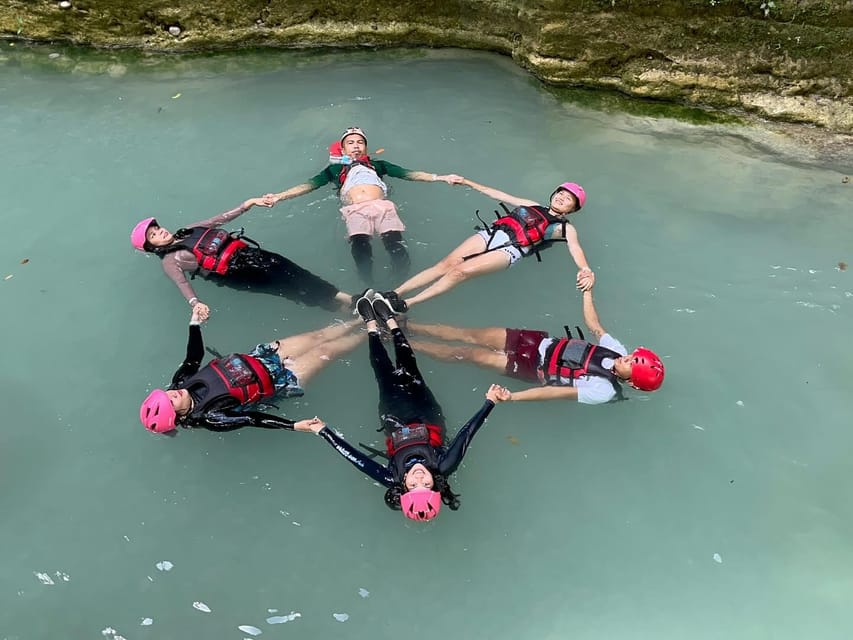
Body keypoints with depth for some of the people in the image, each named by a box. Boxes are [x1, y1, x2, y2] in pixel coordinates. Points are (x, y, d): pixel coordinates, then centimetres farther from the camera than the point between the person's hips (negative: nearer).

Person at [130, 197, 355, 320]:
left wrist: (250, 203, 16)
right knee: (284, 285, -22)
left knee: (289, 270, -15)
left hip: (242, 250, 7)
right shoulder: (170, 261, 5)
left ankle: (343, 298, -24)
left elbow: (219, 219, 22)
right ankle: (342, 307, -29)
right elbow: (182, 284, -12)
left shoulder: (187, 231, 24)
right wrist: (196, 303, -34)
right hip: (232, 271, -7)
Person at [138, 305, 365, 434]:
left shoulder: (182, 381, -11)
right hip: (277, 381, -6)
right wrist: (297, 425, -33)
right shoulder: (209, 417, -28)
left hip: (258, 357, 6)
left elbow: (194, 357, 5)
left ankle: (361, 319, 26)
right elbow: (252, 419, -28)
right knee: (325, 349, -3)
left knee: (318, 336, 5)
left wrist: (194, 323, 0)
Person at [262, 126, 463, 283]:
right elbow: (308, 185, 23)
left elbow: (409, 174, 25)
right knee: (360, 247, -36)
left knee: (396, 246, -32)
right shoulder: (335, 169, 34)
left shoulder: (377, 165, 36)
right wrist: (278, 196, 8)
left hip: (382, 206, 1)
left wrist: (441, 177, 13)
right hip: (355, 211, -1)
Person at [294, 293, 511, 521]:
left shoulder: (392, 480, -41)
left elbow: (352, 454, -40)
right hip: (427, 416, 1)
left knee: (386, 374, 11)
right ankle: (389, 320, 38)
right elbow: (467, 433, -40)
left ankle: (371, 323, 38)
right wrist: (490, 401, -43)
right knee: (409, 369, 12)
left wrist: (321, 429, -39)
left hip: (394, 416, -1)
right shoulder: (445, 469, -41)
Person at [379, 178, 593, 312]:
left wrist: (585, 270, -27)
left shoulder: (566, 228, 16)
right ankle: (393, 294, -21)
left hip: (509, 250, -4)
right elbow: (499, 195, 33)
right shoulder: (532, 206, 29)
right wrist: (468, 183, 35)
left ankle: (406, 304, -29)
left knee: (461, 271, -26)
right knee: (446, 264, -17)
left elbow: (575, 248, -4)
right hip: (491, 234, 5)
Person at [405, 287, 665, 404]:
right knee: (469, 335, -2)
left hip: (533, 368, -6)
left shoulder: (603, 391, -21)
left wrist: (510, 396, -34)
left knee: (467, 353, -10)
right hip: (541, 342, 6)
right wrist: (587, 290, 11)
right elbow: (594, 324, 12)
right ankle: (405, 326, 8)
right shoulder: (617, 349, -3)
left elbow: (556, 392, -29)